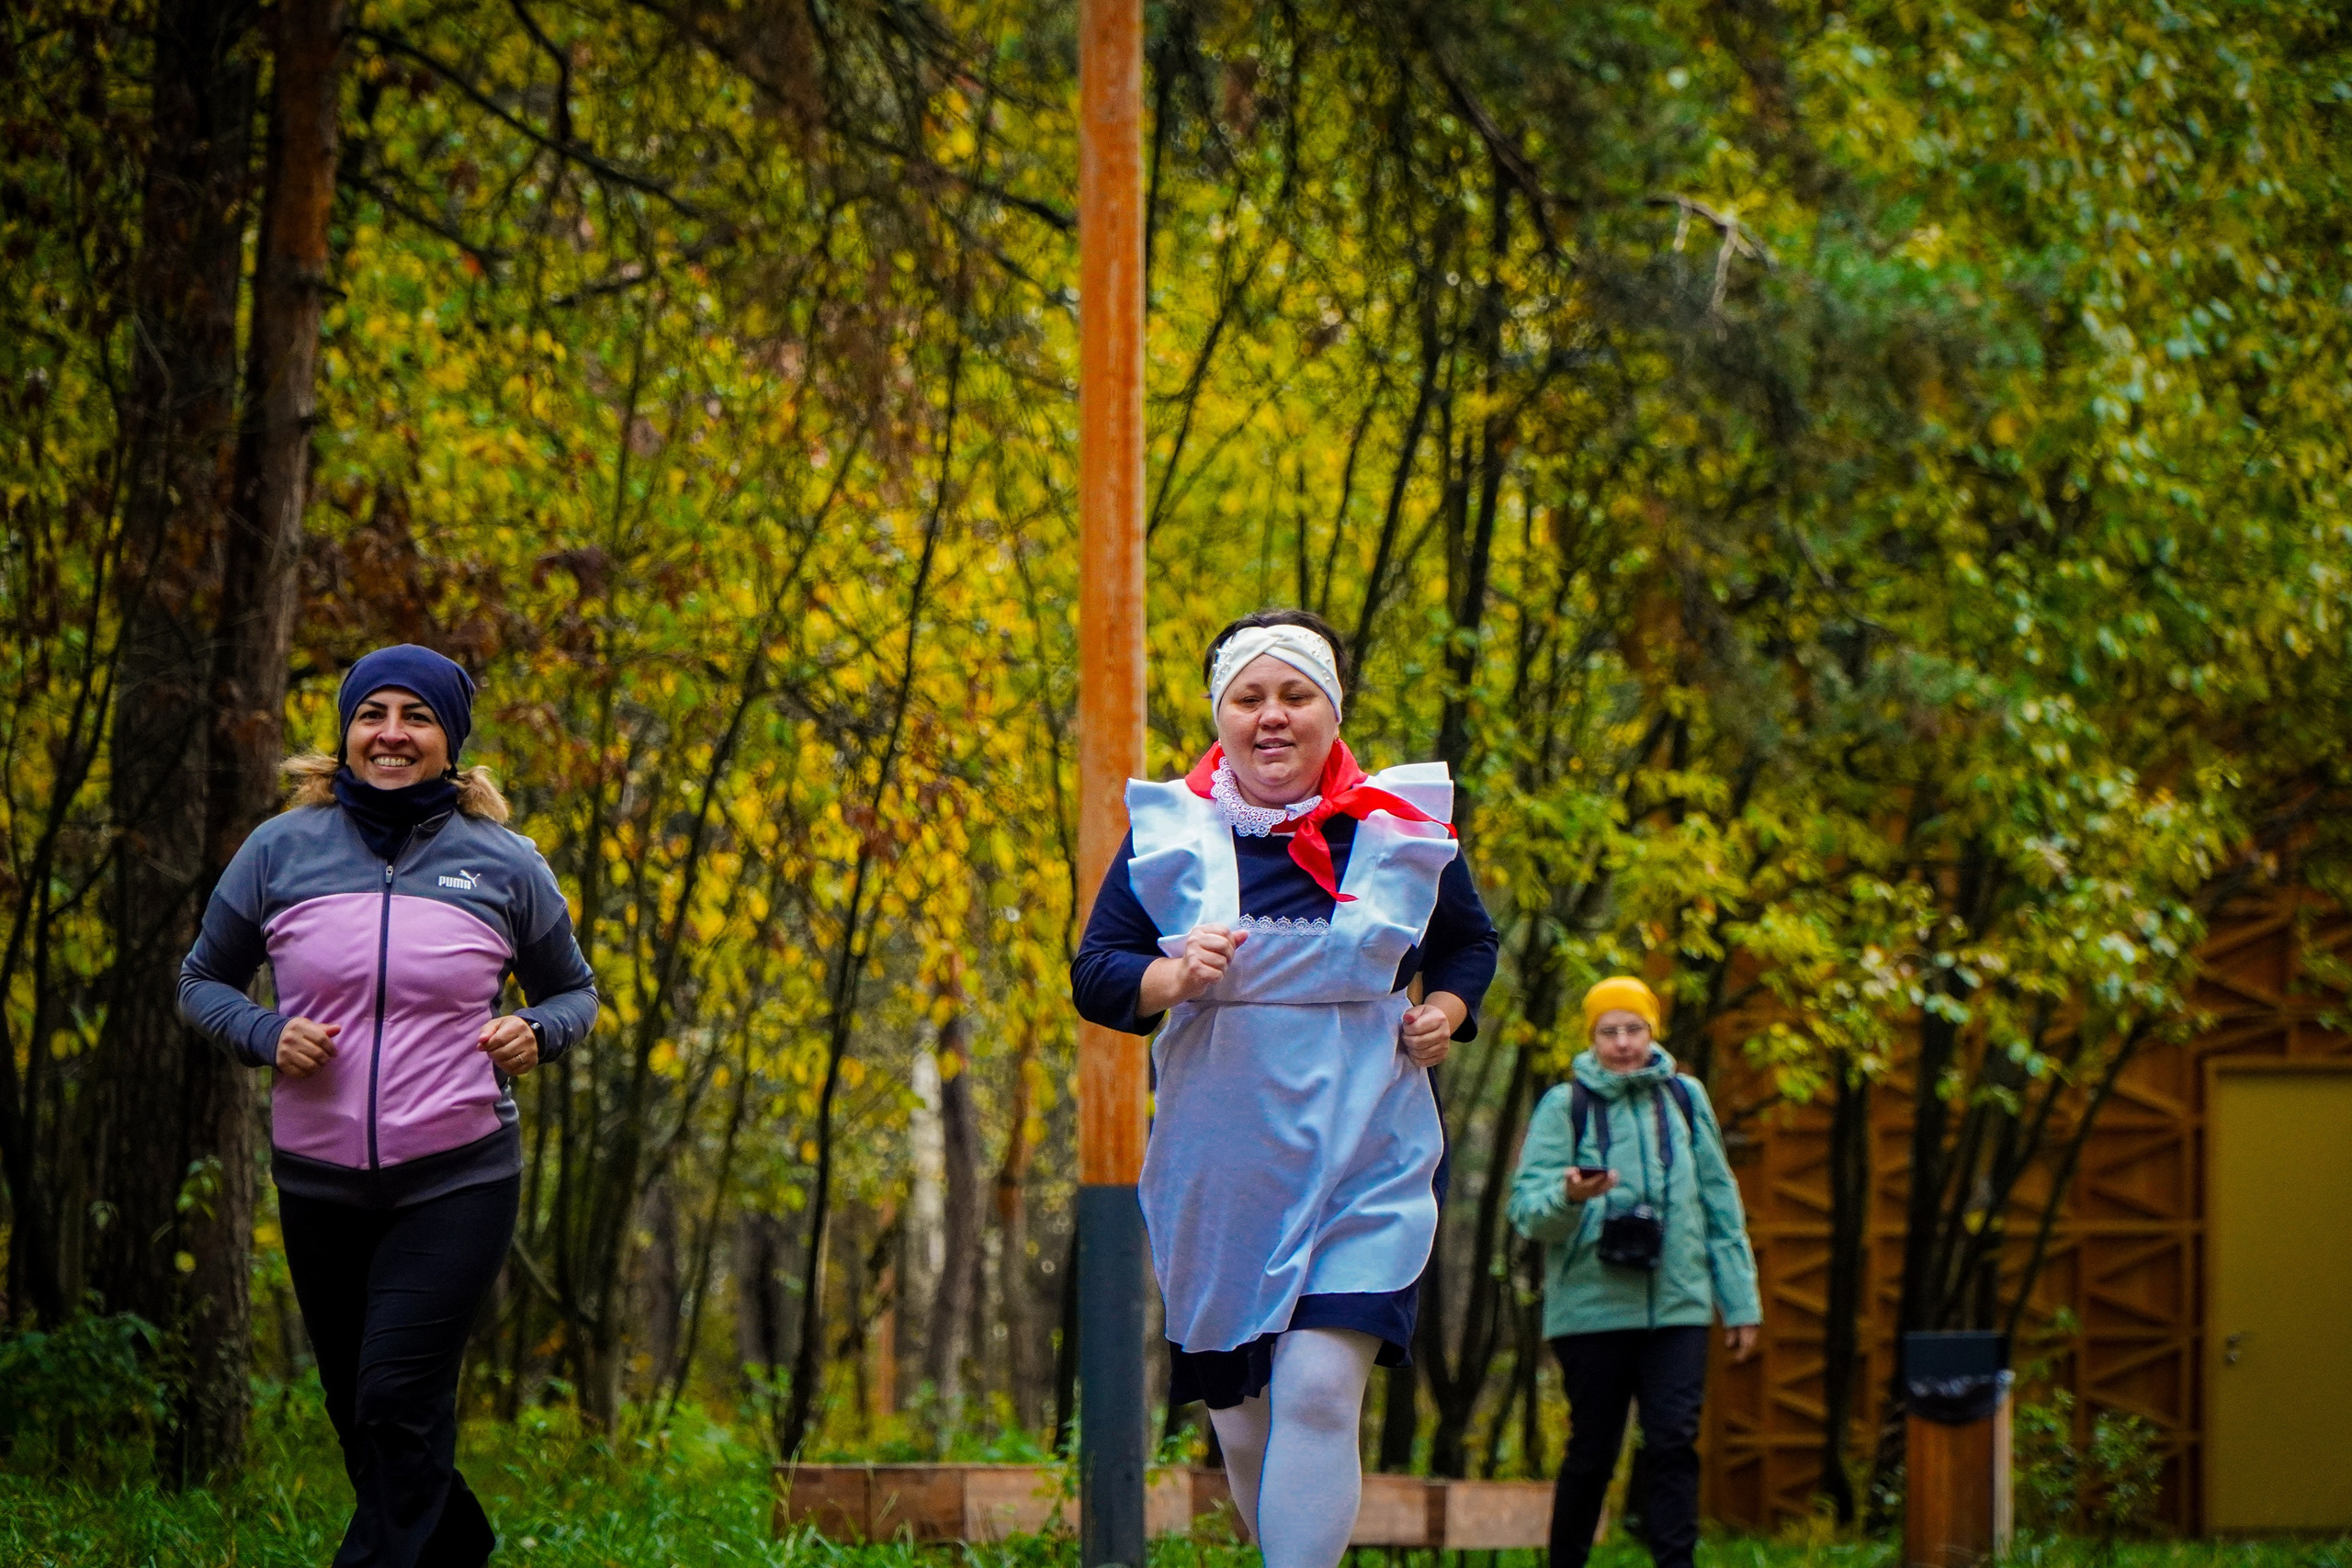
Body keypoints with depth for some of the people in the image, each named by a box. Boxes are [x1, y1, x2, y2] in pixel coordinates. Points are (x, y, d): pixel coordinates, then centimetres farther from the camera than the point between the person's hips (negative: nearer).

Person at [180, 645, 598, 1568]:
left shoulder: (504, 866, 1)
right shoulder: (281, 851, 1)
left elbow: (573, 990, 14)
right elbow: (202, 980, 11)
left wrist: (539, 1033, -8)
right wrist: (264, 1035, -9)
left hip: (457, 1180, -3)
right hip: (318, 1180, 3)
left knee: (400, 1401, -16)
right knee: (359, 1413, 12)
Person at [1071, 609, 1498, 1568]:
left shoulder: (1401, 829, 4)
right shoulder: (1169, 834, 3)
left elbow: (1469, 944, 21)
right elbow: (1093, 976, 0)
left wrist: (1446, 1009, 0)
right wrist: (1174, 975, -20)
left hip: (1366, 1162, -2)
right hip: (1217, 1161, 2)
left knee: (1319, 1388, -18)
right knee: (1240, 1419, 9)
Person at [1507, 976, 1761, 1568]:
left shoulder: (1685, 1098, 10)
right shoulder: (1565, 1106, 1)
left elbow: (1720, 1204, 16)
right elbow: (1526, 1208, -5)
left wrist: (1740, 1301, 14)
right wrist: (1568, 1197, -28)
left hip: (1677, 1306, 2)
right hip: (1591, 1310, -2)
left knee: (1674, 1443, -8)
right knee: (1591, 1452, 5)